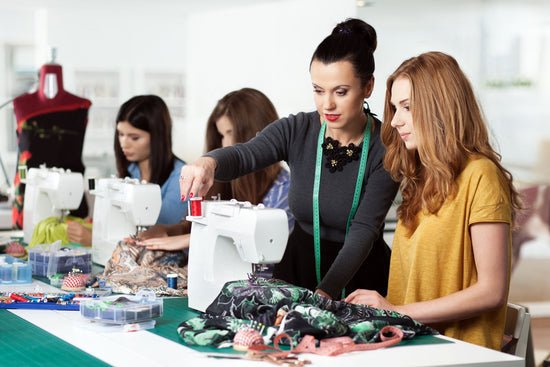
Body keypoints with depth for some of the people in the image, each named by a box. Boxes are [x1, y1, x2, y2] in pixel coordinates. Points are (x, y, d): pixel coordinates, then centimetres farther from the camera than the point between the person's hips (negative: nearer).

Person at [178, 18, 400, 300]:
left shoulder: (386, 148, -9)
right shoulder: (296, 131, -2)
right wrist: (209, 163, -42)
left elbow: (364, 231, -16)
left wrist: (324, 295, -30)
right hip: (298, 270, 2)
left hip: (359, 277, -2)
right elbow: (244, 155, -17)